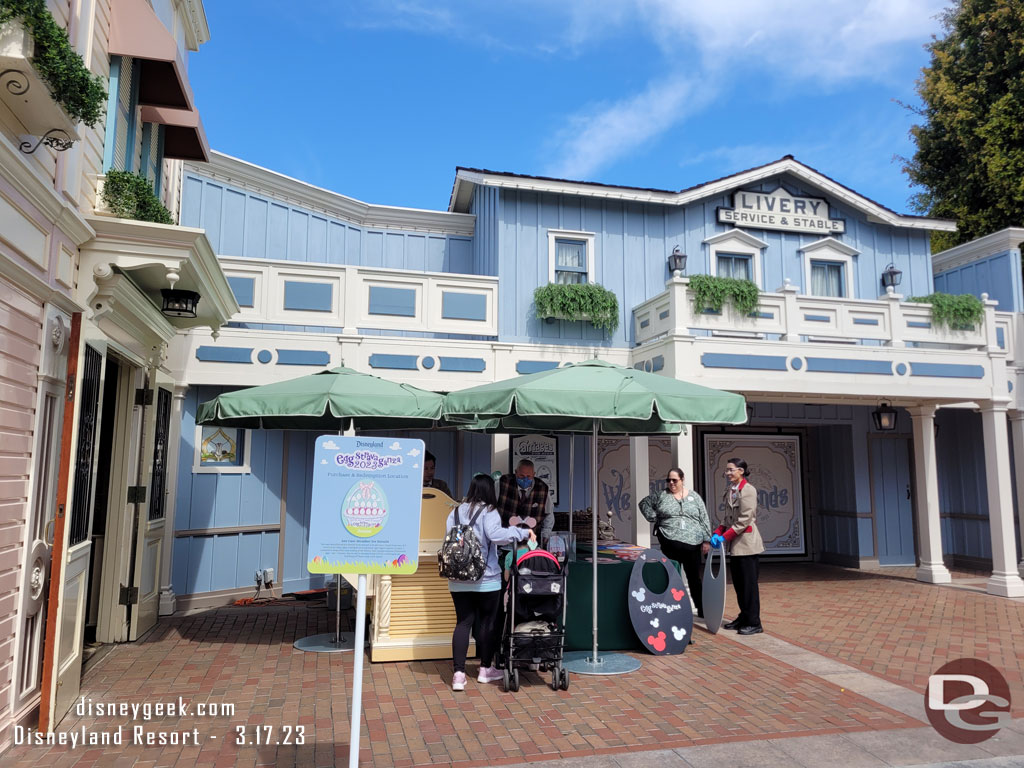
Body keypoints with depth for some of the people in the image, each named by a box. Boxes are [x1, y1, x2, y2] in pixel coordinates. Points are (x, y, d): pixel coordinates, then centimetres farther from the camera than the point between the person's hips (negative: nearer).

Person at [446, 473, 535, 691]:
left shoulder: (456, 512, 6)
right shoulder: (488, 512, -10)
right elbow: (495, 534, -27)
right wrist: (523, 532, -21)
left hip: (458, 580, 4)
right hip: (486, 580, -4)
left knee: (463, 623, 7)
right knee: (486, 622, 11)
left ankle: (458, 673, 2)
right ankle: (486, 669, 24)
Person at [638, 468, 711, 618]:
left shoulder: (694, 496, 6)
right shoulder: (661, 496, 4)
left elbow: (704, 519, 6)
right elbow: (644, 503, 14)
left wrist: (706, 540, 0)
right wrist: (654, 518, 1)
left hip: (692, 544, 1)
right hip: (670, 545, 0)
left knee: (694, 578, 10)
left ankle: (702, 610, 21)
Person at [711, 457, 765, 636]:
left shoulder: (748, 490, -13)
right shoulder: (730, 491, 13)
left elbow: (744, 520, -18)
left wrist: (725, 537, -18)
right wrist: (717, 533, 2)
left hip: (746, 543, -8)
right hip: (735, 545, 8)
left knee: (748, 583, -2)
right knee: (738, 582, 14)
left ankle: (754, 623, 7)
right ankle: (744, 617, 25)